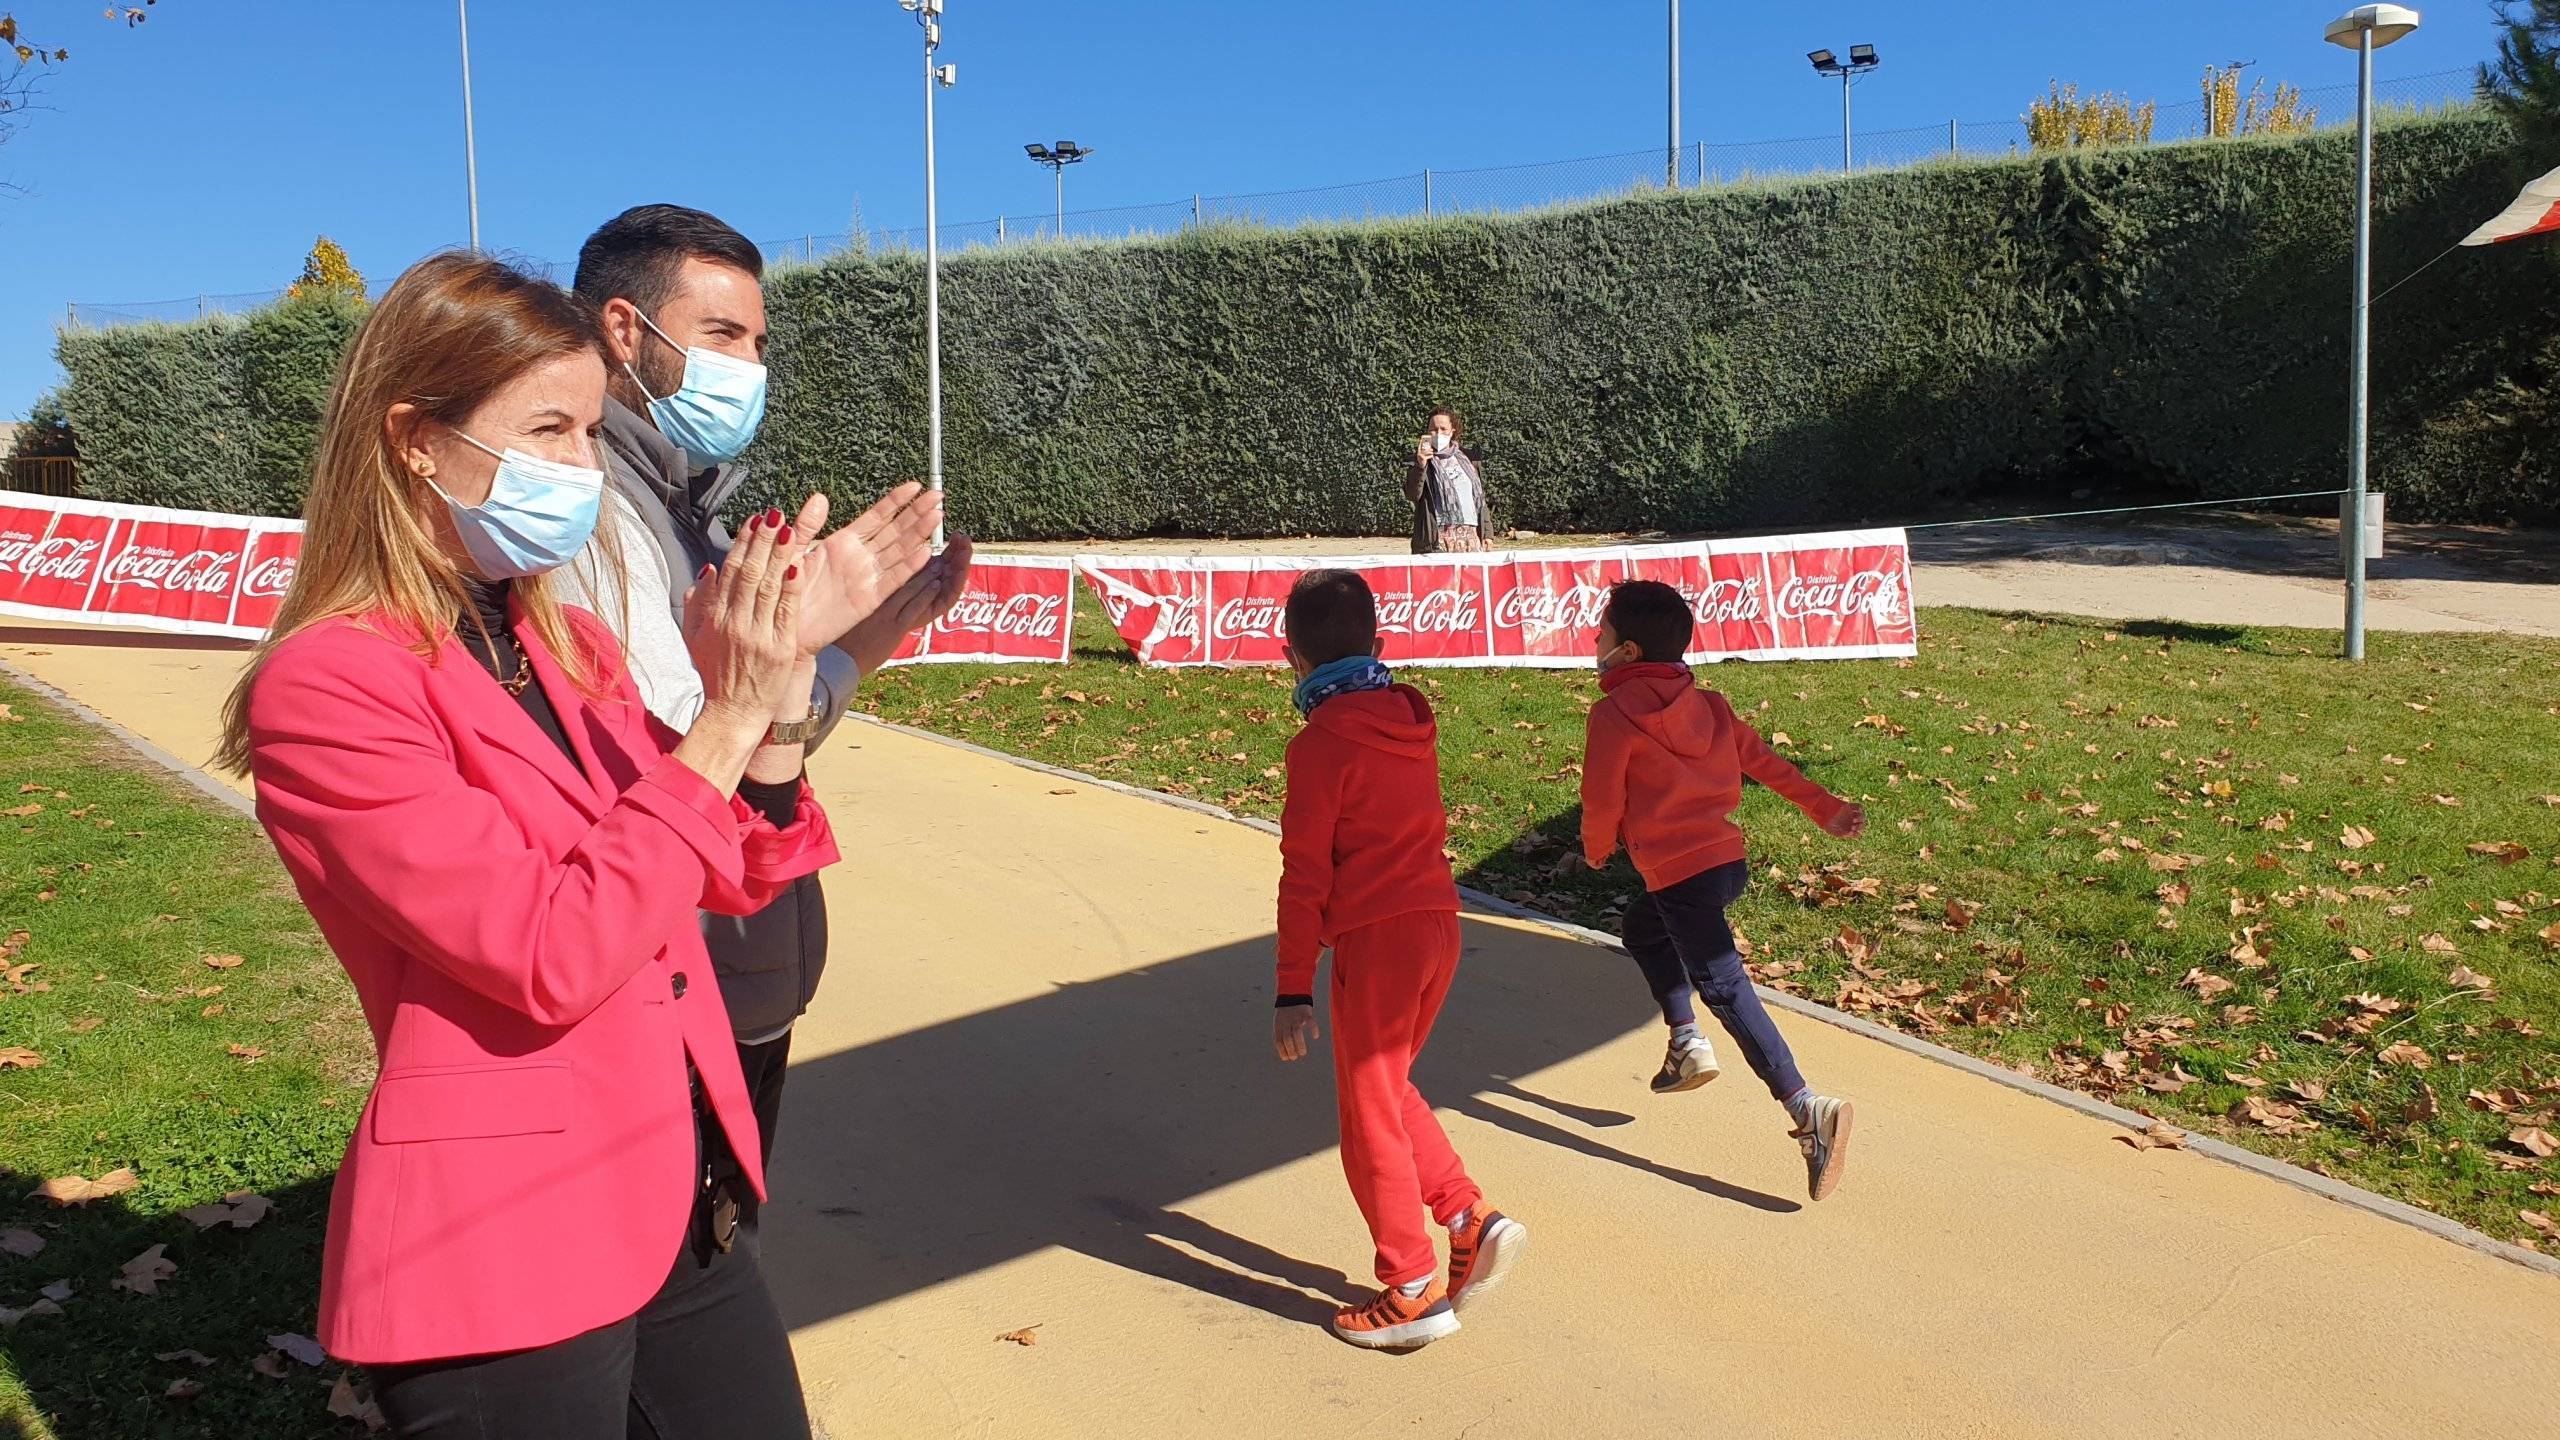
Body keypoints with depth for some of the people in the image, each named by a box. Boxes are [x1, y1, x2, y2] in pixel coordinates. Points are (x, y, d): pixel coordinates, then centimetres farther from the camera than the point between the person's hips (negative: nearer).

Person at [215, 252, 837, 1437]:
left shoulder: (569, 646, 6)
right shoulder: (325, 686, -14)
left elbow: (731, 878, 8)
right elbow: (550, 957, -23)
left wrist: (774, 711, -9)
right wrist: (724, 725, -22)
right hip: (503, 1256, -6)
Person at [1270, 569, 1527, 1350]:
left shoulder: (1321, 742, -13)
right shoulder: (1411, 718, 7)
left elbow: (1305, 875, -13)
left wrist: (1293, 992, -9)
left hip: (1375, 939, -7)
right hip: (1438, 921, 7)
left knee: (1370, 1113, 7)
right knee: (1387, 1088, 24)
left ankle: (1413, 1291, 16)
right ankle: (1473, 1220, 15)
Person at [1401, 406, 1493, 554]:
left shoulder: (1468, 458, 17)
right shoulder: (1421, 459, 5)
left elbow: (1480, 498, 19)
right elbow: (1412, 495, -10)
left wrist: (1487, 533, 12)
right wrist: (1420, 466, -24)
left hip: (1471, 535, 4)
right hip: (1437, 537, -4)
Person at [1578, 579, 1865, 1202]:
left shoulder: (1614, 712, -9)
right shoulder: (1705, 703, 12)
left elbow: (1603, 802, -8)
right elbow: (1763, 759, 15)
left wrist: (1596, 849, 12)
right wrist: (1824, 807, 21)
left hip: (1682, 873, -8)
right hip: (1728, 858, 8)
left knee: (1724, 989, -11)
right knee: (1642, 925, 30)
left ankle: (1808, 1110, -21)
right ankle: (1687, 1042, 22)